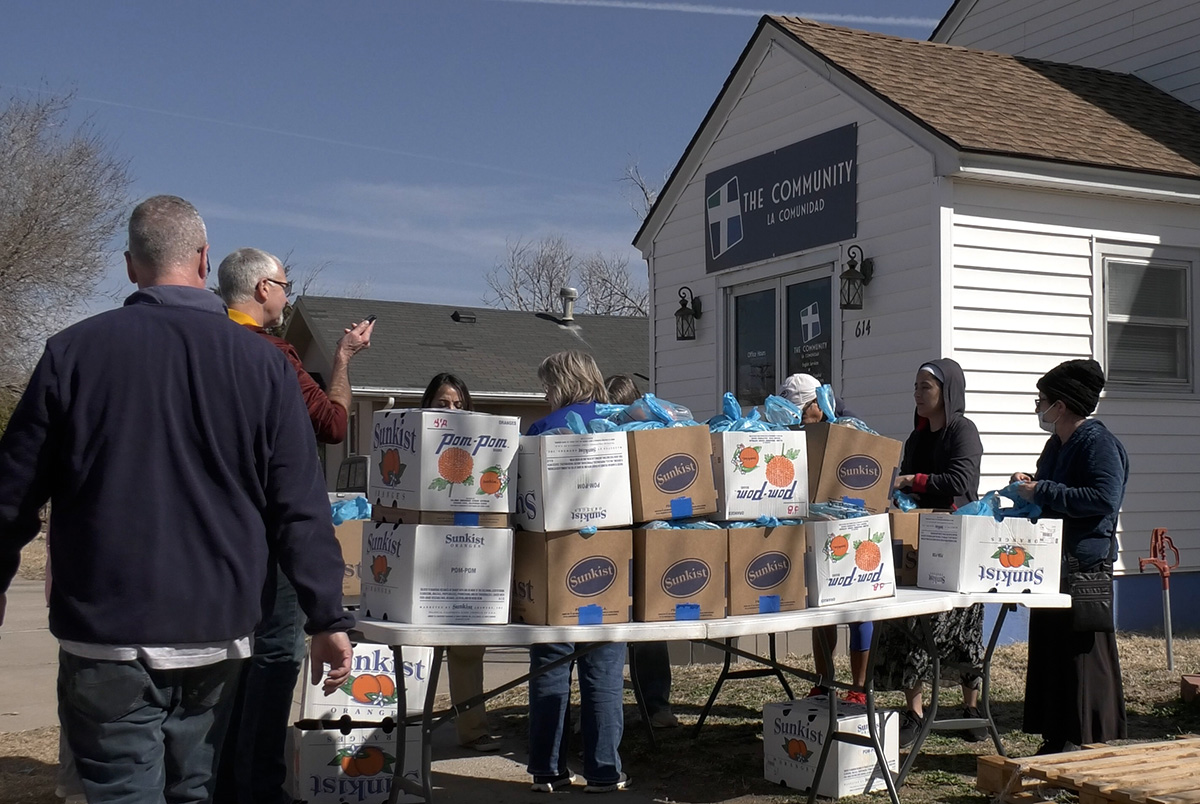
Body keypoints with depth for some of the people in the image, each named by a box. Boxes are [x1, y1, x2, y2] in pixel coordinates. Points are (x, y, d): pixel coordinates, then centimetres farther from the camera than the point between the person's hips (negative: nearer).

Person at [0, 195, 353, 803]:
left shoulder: (72, 352, -3)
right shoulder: (262, 362, -2)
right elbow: (300, 509, -3)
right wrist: (328, 619, 3)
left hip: (105, 634, -2)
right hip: (216, 638, 2)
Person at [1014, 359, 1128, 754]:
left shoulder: (1099, 443, -12)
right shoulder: (1056, 445, 17)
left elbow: (1105, 499, -25)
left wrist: (1042, 491, -20)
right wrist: (1029, 484, 10)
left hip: (1085, 564, -9)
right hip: (1052, 564, 10)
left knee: (1083, 656, -5)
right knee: (1049, 653, 10)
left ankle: (1089, 744, 3)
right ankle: (1058, 741, 18)